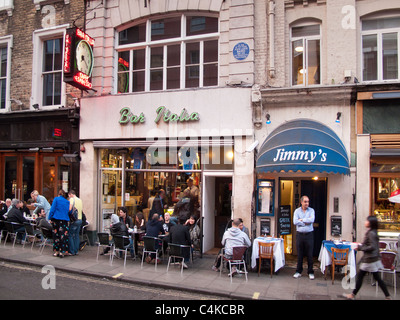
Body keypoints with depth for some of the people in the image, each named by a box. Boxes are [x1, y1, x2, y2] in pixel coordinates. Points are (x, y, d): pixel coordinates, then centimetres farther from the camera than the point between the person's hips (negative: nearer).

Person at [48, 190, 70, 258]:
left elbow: (52, 209, -3)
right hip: (65, 220, 1)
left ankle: (56, 251, 13)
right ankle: (62, 252, -3)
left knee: (56, 235, 7)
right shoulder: (67, 201, 13)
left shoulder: (56, 199, 4)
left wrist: (50, 218, 0)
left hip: (56, 219, -1)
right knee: (63, 236, 0)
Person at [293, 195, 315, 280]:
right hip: (299, 234, 1)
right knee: (299, 254, 7)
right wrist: (306, 222, -12)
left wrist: (301, 220, -10)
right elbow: (295, 222, -11)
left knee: (309, 254, 3)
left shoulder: (311, 210, 2)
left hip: (309, 234, -1)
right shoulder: (297, 211, 3)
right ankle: (298, 271, 18)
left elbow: (312, 220, -17)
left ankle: (310, 272, 16)